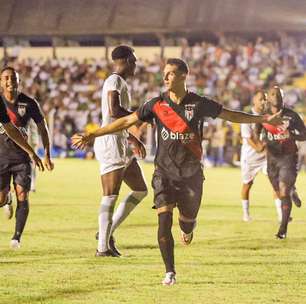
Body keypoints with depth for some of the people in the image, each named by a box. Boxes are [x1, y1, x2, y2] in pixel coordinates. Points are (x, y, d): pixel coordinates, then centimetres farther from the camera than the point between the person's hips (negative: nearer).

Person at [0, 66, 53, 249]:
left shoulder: (29, 103, -2)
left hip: (22, 156, 0)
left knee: (22, 195, -11)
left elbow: (43, 128, 8)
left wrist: (47, 156, 6)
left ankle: (17, 236, -1)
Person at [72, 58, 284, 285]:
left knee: (187, 220, 8)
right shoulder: (157, 105, -3)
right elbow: (126, 122, 0)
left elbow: (230, 115, 7)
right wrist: (91, 136, -2)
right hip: (164, 172, 0)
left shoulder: (199, 104, -4)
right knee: (164, 220, -14)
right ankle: (170, 273, -5)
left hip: (191, 173, 0)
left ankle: (189, 227, 48)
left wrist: (264, 119, 6)